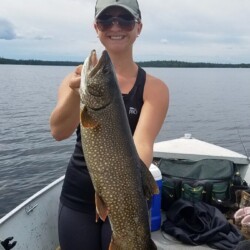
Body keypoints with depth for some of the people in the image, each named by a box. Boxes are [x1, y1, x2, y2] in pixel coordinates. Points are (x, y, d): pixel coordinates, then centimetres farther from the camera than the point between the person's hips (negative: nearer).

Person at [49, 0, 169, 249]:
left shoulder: (153, 87, -8)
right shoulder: (78, 78, -3)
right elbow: (58, 132, -18)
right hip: (77, 199, 2)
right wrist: (78, 91, -36)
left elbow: (142, 143, -22)